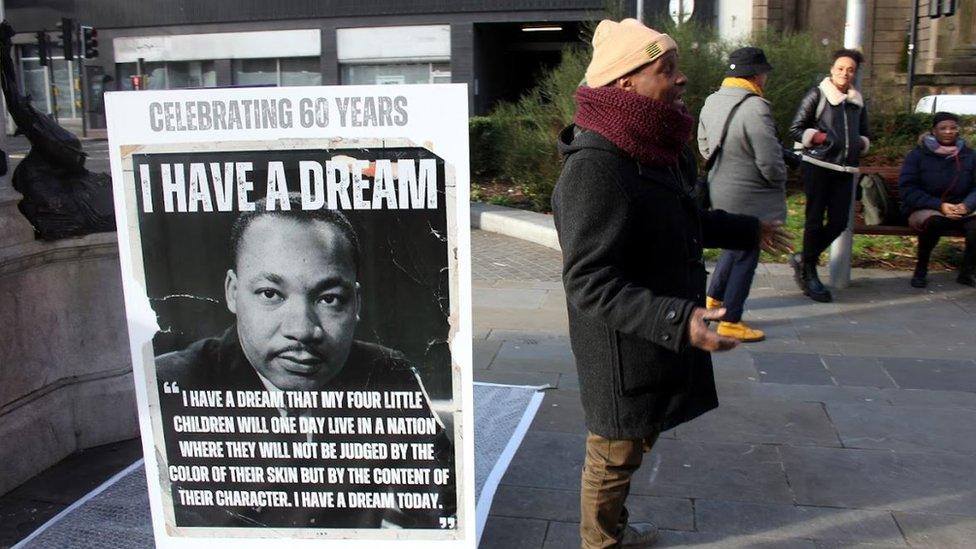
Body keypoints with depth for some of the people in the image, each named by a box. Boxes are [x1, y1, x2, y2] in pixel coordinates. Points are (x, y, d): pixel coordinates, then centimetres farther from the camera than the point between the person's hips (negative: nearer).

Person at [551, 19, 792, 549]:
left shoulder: (654, 151, 5)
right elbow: (589, 284, -31)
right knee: (615, 454, 11)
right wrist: (675, 320, -39)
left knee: (635, 443, 25)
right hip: (622, 351, -10)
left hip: (658, 344, 10)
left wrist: (747, 230, 33)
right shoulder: (595, 168, -28)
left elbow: (681, 221, 23)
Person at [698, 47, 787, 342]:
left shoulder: (712, 101, 1)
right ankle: (731, 321, 16)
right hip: (748, 198, -8)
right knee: (746, 257, 6)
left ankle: (713, 299, 38)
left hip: (721, 190, 8)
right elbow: (770, 163, -23)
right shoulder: (755, 109, -24)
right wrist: (781, 180, -3)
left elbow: (704, 146, 13)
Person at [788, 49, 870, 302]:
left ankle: (803, 259, 20)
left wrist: (860, 143, 6)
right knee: (815, 221, -2)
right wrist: (817, 137, -14)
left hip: (845, 169, 5)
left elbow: (863, 135, 27)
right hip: (818, 165, -5)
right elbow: (795, 129, 0)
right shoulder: (817, 95, 0)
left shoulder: (858, 101, 16)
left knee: (839, 222, 0)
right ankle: (809, 275, 8)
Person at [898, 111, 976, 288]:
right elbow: (907, 189, -7)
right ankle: (920, 270, -15)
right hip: (925, 209, -3)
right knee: (933, 222, -38)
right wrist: (939, 205, -17)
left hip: (961, 209, 3)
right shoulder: (918, 155, 2)